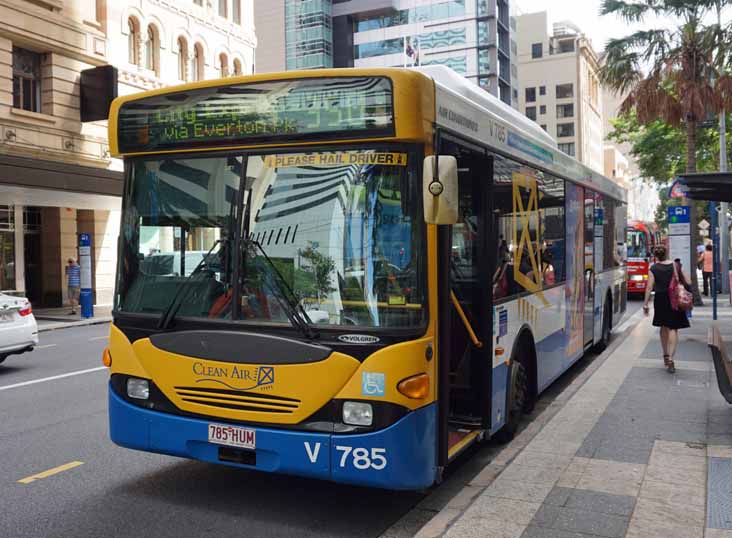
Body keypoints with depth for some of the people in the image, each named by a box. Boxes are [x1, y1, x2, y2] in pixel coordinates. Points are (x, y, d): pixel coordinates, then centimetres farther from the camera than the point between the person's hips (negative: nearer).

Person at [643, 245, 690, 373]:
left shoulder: (653, 269, -6)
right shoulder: (676, 265, -1)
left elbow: (649, 287, -9)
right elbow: (688, 282, 1)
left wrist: (645, 304, -5)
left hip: (660, 300, 0)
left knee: (664, 328, 18)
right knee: (673, 329, 0)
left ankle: (666, 356, 30)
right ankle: (670, 358, -14)